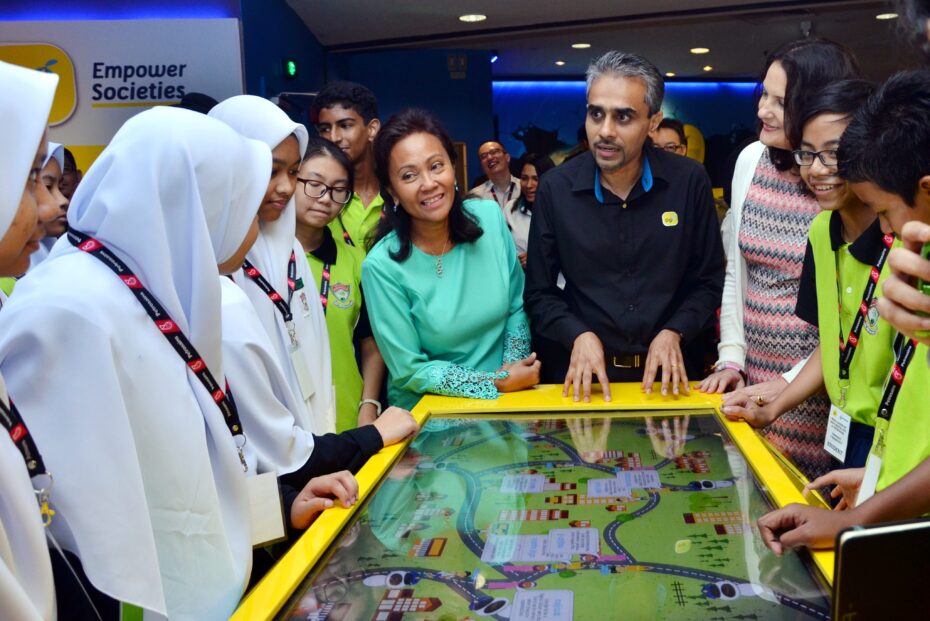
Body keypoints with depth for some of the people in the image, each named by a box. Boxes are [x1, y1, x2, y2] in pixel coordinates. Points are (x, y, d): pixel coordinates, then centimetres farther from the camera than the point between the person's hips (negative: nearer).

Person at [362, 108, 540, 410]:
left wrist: (514, 367, -7)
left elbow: (517, 306, 7)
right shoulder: (382, 266, -15)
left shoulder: (490, 216, -5)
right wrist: (497, 382, -14)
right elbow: (409, 370, -10)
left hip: (507, 399, 4)